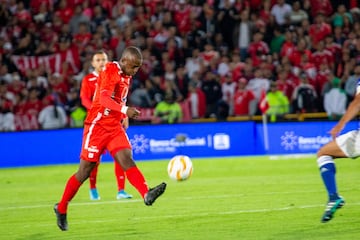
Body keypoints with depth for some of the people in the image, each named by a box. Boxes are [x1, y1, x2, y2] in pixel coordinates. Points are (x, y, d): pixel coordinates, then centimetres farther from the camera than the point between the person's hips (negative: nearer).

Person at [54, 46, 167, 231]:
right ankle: (61, 208, 16)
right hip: (97, 126, -6)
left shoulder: (126, 75, 10)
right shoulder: (110, 71, -16)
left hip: (115, 127, 6)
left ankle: (146, 195, -37)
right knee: (85, 170, 1)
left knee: (127, 159, -16)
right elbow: (104, 98, -32)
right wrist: (125, 110, -45)